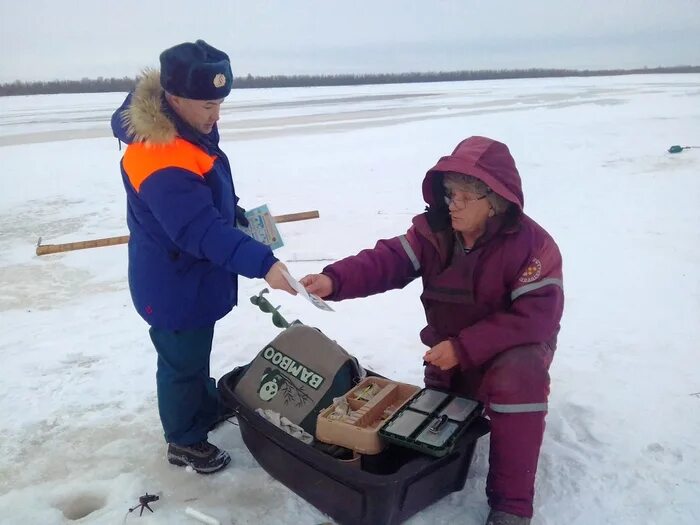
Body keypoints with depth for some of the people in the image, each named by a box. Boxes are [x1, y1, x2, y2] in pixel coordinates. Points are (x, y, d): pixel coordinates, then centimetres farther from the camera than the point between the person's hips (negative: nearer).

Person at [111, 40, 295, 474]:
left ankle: (208, 406, 50)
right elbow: (203, 231, -39)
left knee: (197, 351, 28)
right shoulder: (161, 162, -34)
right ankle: (185, 441, 32)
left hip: (195, 277, 10)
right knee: (183, 360, 10)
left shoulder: (190, 130, -1)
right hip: (175, 286, -9)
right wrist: (263, 264, -46)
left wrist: (240, 216, 14)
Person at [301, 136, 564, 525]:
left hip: (517, 345, -5)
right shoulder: (432, 230, -11)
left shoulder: (532, 244, -24)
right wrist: (335, 280, -42)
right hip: (451, 349, 5)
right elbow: (386, 261, -22)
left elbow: (537, 318, -29)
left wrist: (464, 347, -35)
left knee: (517, 377, -37)